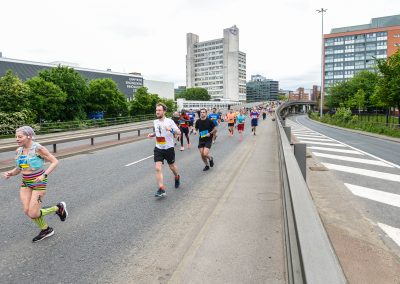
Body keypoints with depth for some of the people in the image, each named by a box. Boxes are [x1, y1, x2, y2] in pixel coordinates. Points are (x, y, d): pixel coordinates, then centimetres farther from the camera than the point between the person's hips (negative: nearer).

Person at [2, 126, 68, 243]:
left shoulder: (38, 148, -16)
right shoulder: (19, 151, 3)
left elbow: (55, 162, -13)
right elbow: (18, 169, 15)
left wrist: (44, 175, -24)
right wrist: (10, 173, -6)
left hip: (39, 183, -6)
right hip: (25, 183, 7)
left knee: (33, 214, -8)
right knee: (27, 211, 3)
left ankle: (59, 208, 16)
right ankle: (46, 230, 26)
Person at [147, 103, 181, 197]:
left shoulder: (169, 121, -12)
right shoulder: (155, 122, 5)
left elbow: (179, 132, -14)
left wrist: (171, 129, -32)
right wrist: (152, 134, 3)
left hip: (169, 148, -3)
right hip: (158, 148, 4)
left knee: (172, 166, 15)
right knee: (157, 168, -11)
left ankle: (177, 177, 49)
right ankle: (161, 190, -8)